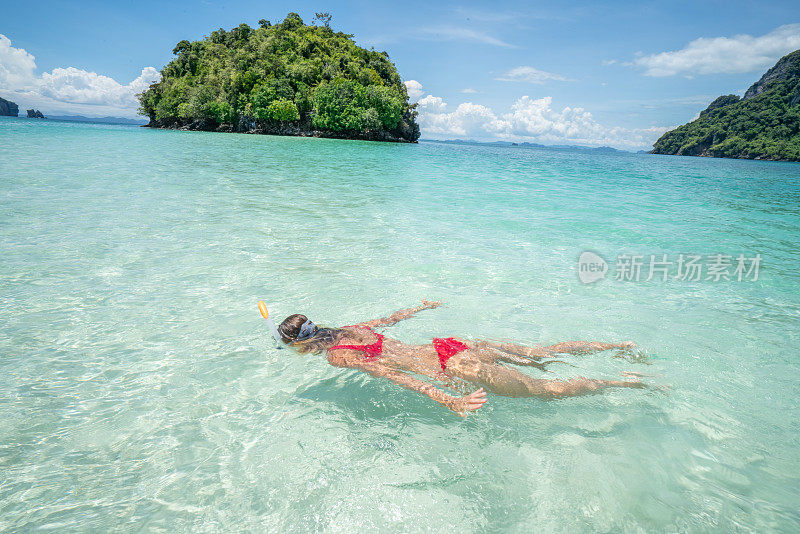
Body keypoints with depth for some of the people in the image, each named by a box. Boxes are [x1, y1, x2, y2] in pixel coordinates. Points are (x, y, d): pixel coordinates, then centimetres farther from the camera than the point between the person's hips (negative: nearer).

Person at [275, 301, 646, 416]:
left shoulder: (337, 356, -13)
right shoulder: (348, 329, 11)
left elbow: (391, 373, -27)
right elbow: (391, 318, 25)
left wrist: (446, 401, -36)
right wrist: (421, 308, 43)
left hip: (455, 370, -8)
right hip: (451, 346, 8)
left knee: (548, 389, 2)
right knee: (539, 354, 16)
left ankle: (630, 383, 13)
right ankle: (620, 347, 26)